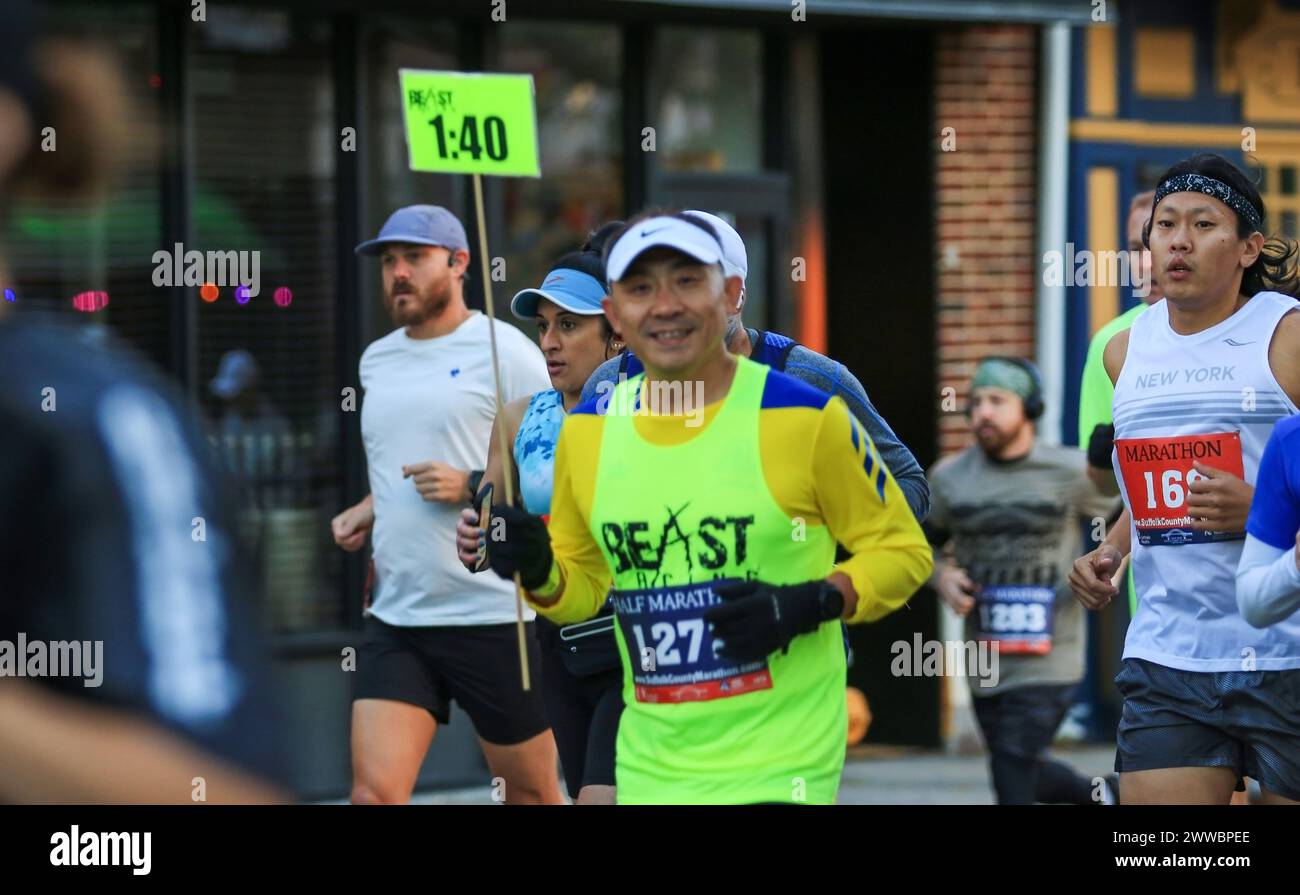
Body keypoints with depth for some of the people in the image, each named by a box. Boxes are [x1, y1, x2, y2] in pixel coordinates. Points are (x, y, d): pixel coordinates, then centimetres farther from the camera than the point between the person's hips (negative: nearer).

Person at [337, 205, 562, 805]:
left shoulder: (505, 351, -6)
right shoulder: (377, 361, 14)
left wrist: (475, 487, -19)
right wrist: (365, 514, 11)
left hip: (493, 617, -5)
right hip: (394, 619, 5)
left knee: (530, 792, 8)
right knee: (374, 794, -10)